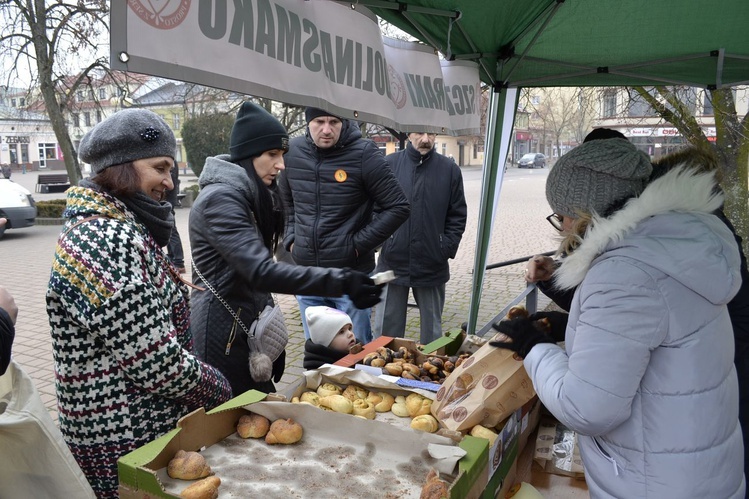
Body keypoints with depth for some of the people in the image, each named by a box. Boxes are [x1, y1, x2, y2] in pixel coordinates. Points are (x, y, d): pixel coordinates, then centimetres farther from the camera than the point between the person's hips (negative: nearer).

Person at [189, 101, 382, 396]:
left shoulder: (256, 196, 11)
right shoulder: (220, 198, -19)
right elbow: (261, 271, -31)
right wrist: (340, 282, -36)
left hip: (249, 331, 9)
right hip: (224, 337, -9)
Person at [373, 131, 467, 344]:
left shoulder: (449, 169, 2)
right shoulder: (389, 164, -1)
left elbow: (457, 215, 5)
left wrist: (447, 248, -2)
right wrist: (379, 239, -4)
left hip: (432, 268, 1)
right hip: (393, 262, 0)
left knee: (432, 330, 14)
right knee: (386, 329, 10)